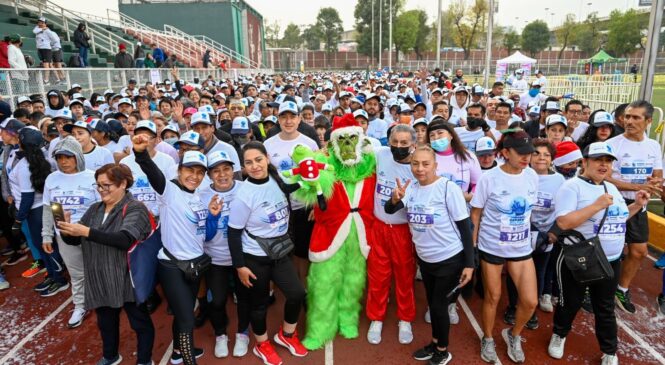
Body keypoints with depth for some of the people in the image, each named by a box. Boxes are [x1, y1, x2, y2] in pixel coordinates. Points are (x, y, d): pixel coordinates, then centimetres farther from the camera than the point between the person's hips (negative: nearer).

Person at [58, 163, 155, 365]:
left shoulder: (135, 209, -14)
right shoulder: (94, 209, 7)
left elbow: (125, 239, -29)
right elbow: (75, 240, 7)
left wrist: (86, 232, -34)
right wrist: (67, 230, -16)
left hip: (127, 280, -6)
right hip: (100, 281, 6)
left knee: (140, 322, 10)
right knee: (106, 322, 24)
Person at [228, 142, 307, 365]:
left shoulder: (277, 180, -6)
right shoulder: (244, 195, -21)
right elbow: (234, 232, -14)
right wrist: (239, 265, -12)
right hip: (255, 258, -5)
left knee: (297, 293, 2)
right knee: (259, 303, 11)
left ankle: (286, 335, 30)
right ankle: (262, 345, 37)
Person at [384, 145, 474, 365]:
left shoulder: (448, 188, -19)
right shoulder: (411, 187, -3)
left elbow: (465, 227, -15)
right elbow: (389, 210, -9)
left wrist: (469, 264, -16)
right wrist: (395, 198, -33)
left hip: (450, 259, -5)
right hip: (424, 258, 5)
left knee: (438, 304, 4)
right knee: (432, 303, 20)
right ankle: (435, 343, 41)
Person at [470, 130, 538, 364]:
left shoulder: (532, 176, -4)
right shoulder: (489, 179, -16)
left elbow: (527, 210, 10)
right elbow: (475, 215, -8)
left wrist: (525, 233, 14)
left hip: (521, 248, 4)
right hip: (492, 247, -4)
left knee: (530, 301, 3)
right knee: (492, 298, 12)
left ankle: (513, 335, 33)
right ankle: (487, 339, 37)